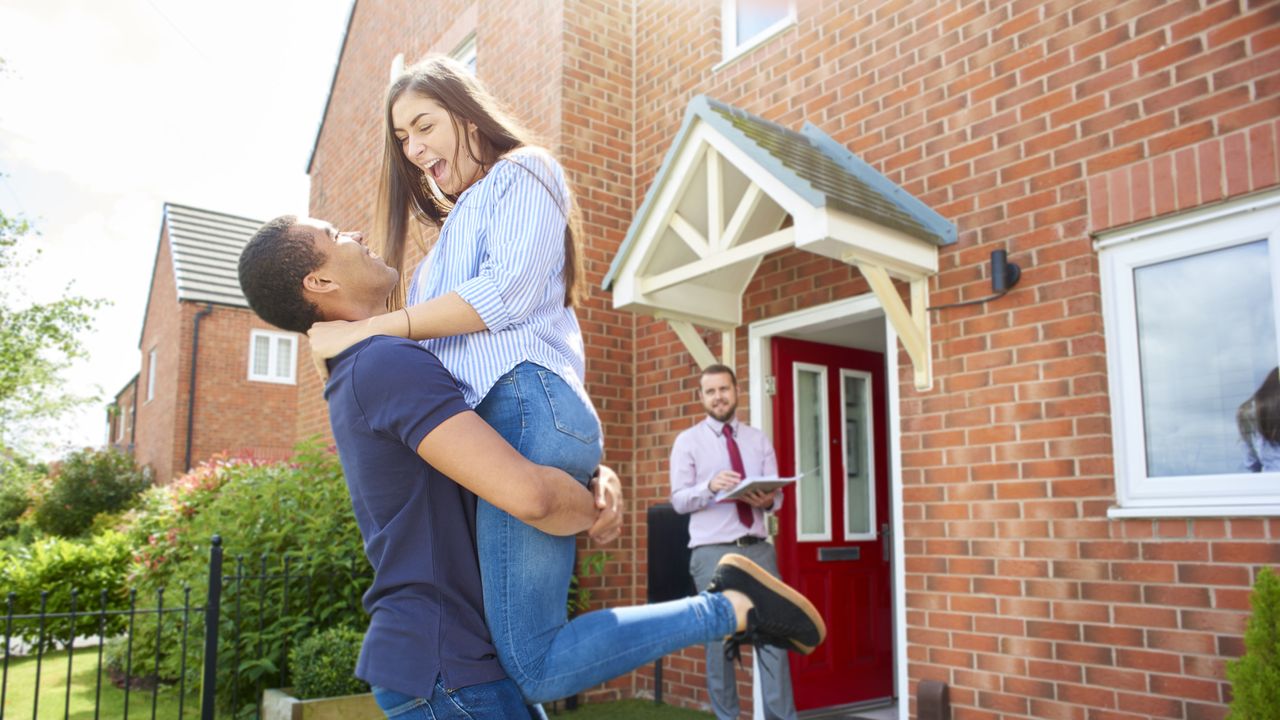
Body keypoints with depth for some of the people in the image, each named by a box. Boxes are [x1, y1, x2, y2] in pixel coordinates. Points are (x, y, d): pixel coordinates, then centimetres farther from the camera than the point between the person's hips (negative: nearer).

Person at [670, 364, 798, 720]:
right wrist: (710, 486, -24)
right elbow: (679, 500, -5)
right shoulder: (688, 441, 3)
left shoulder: (759, 439, 12)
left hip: (758, 548, 3)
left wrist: (767, 499, -17)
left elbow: (776, 493, 8)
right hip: (713, 551, -2)